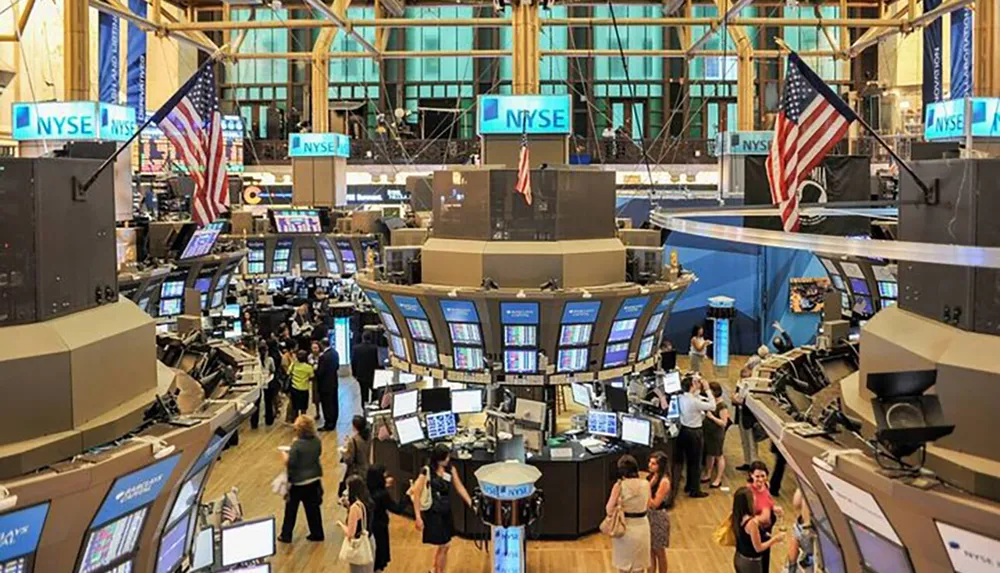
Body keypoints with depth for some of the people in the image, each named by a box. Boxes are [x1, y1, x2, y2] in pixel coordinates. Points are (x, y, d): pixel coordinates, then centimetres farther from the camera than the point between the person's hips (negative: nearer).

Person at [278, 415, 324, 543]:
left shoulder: (297, 444, -25)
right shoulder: (317, 441, -7)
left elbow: (290, 463, -22)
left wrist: (285, 455, -4)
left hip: (298, 481, -5)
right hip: (314, 478, 5)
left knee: (291, 509, 12)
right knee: (313, 508, 16)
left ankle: (286, 535, 24)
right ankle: (317, 534, 24)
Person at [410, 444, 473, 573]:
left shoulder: (450, 469, -1)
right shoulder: (427, 472, -16)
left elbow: (459, 487, 4)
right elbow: (416, 494, -14)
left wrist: (471, 504, -4)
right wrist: (418, 517, -15)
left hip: (446, 512, 6)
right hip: (433, 513, -6)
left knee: (442, 545, 17)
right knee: (443, 546, -3)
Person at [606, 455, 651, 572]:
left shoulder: (619, 486, -15)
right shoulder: (646, 484, -6)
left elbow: (609, 509, -13)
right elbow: (647, 506, 6)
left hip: (625, 527, -3)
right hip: (641, 526, 3)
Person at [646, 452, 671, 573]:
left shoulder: (664, 482, -23)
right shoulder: (651, 477, 1)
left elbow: (654, 504, -24)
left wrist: (649, 486, -28)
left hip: (658, 518, -7)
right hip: (648, 515, 7)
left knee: (659, 551, 10)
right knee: (650, 550, 17)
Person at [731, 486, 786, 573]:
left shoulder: (738, 517, -5)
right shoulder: (751, 523, -29)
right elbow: (758, 547, -22)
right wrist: (775, 539, -10)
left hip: (739, 558, 8)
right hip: (750, 562, -8)